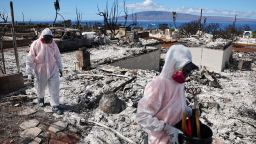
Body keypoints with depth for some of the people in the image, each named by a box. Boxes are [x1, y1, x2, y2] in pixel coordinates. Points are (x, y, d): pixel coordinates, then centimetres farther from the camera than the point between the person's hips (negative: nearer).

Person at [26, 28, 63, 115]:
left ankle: (55, 106, 8)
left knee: (55, 88, -3)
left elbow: (57, 57, 6)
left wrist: (60, 68, 11)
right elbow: (30, 59, -12)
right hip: (40, 71, -1)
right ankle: (41, 98, 51)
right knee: (40, 87, 18)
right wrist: (29, 72, -13)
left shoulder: (53, 44, -7)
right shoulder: (35, 44, -16)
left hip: (53, 70, 1)